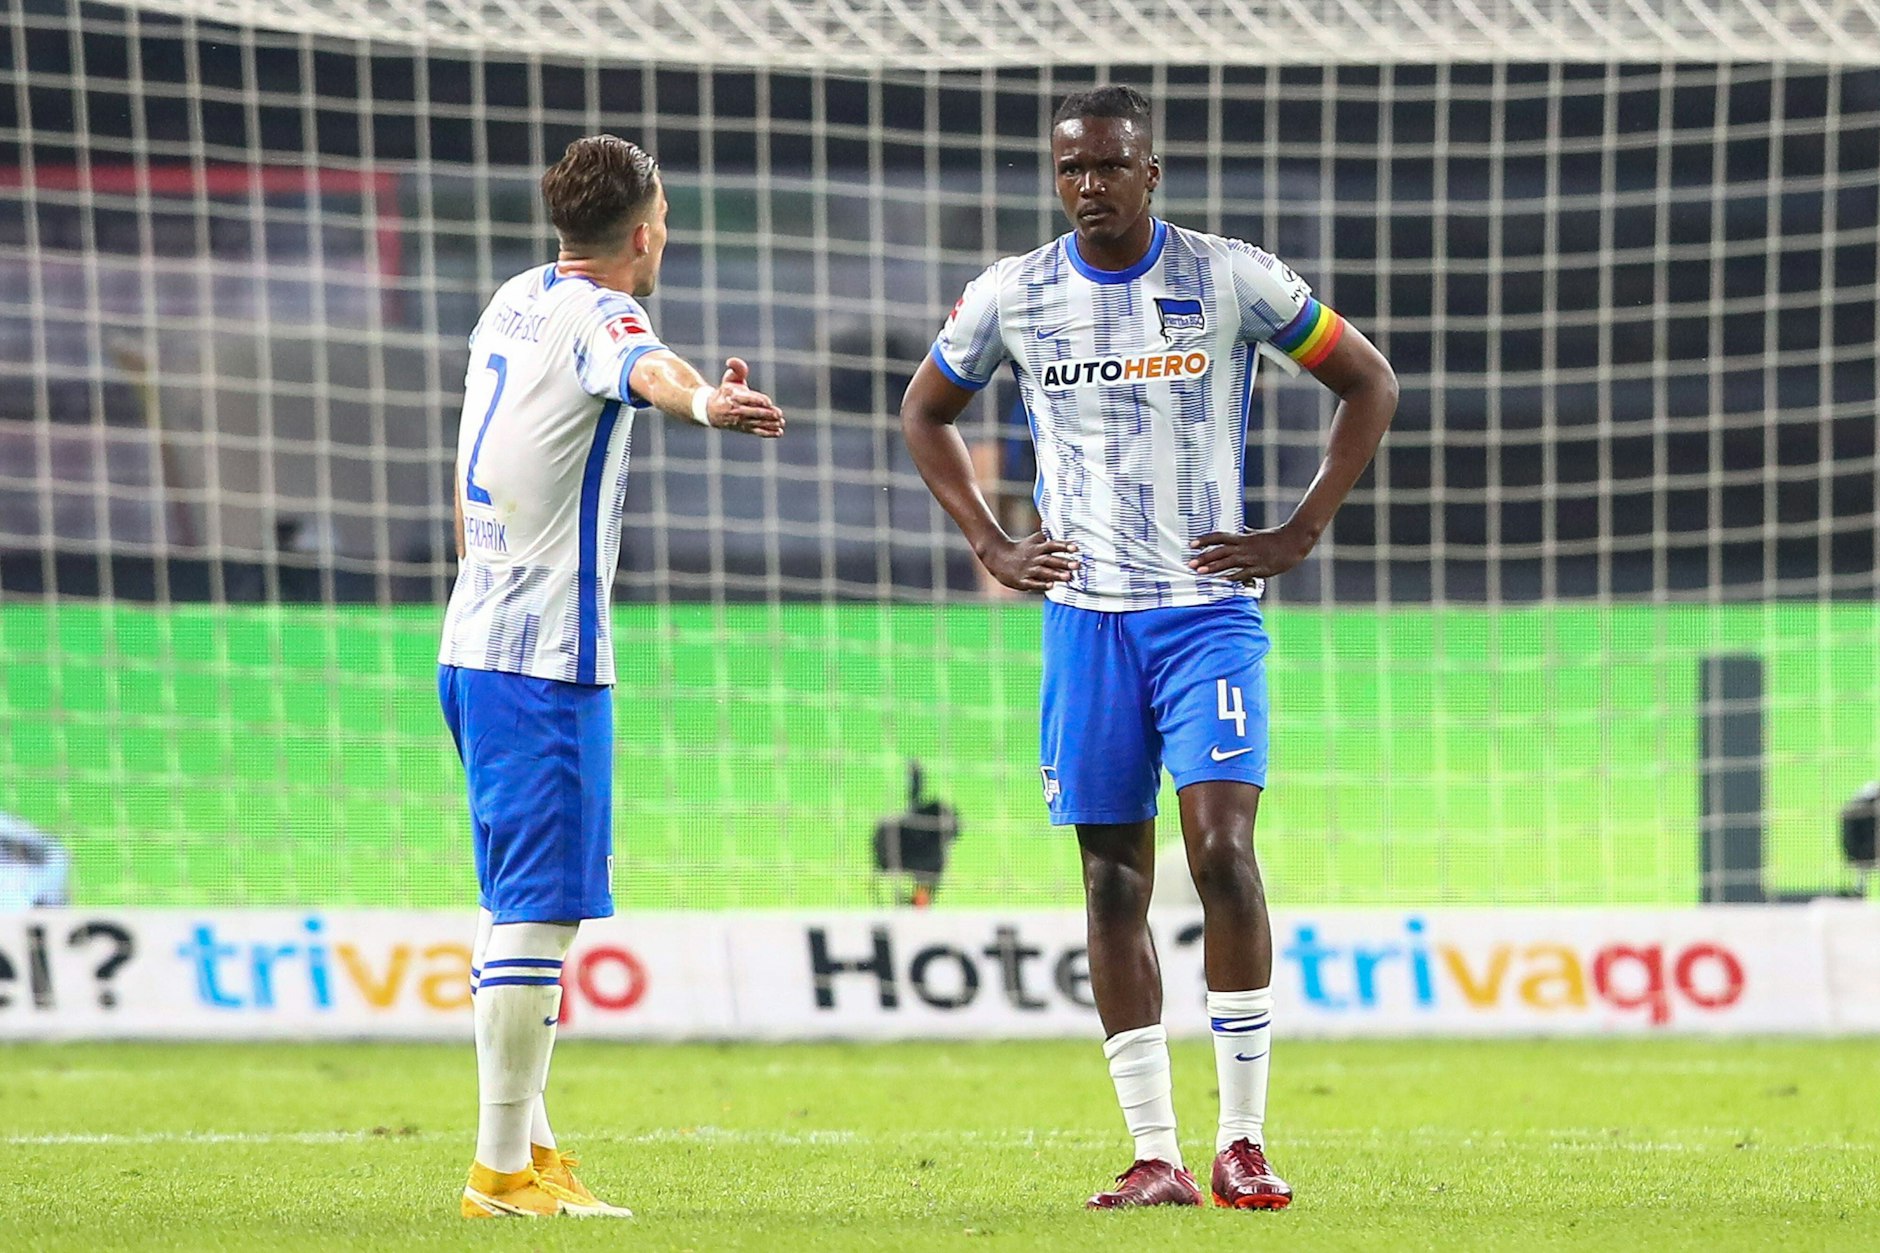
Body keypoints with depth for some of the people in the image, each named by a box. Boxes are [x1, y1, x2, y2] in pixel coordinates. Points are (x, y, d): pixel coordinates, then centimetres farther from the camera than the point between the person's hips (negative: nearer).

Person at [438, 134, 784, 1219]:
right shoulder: (595, 314, -12)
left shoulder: (513, 305, 16)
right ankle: (505, 1171, -13)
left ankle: (525, 1140, 24)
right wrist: (704, 401, -60)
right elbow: (643, 366, -38)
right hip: (546, 658, -10)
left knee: (520, 902, 17)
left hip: (476, 642, 10)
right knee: (540, 910, -11)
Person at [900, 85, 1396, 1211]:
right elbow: (925, 412, 20)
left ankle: (1244, 1142, -10)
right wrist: (990, 545, 8)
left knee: (1222, 847, -16)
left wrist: (1302, 534, -1)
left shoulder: (1233, 280, -4)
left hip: (1210, 606, -3)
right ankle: (1155, 1156, 5)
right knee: (1114, 880, 2)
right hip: (1086, 613, 3)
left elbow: (1371, 382, 5)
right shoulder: (1013, 297, 2)